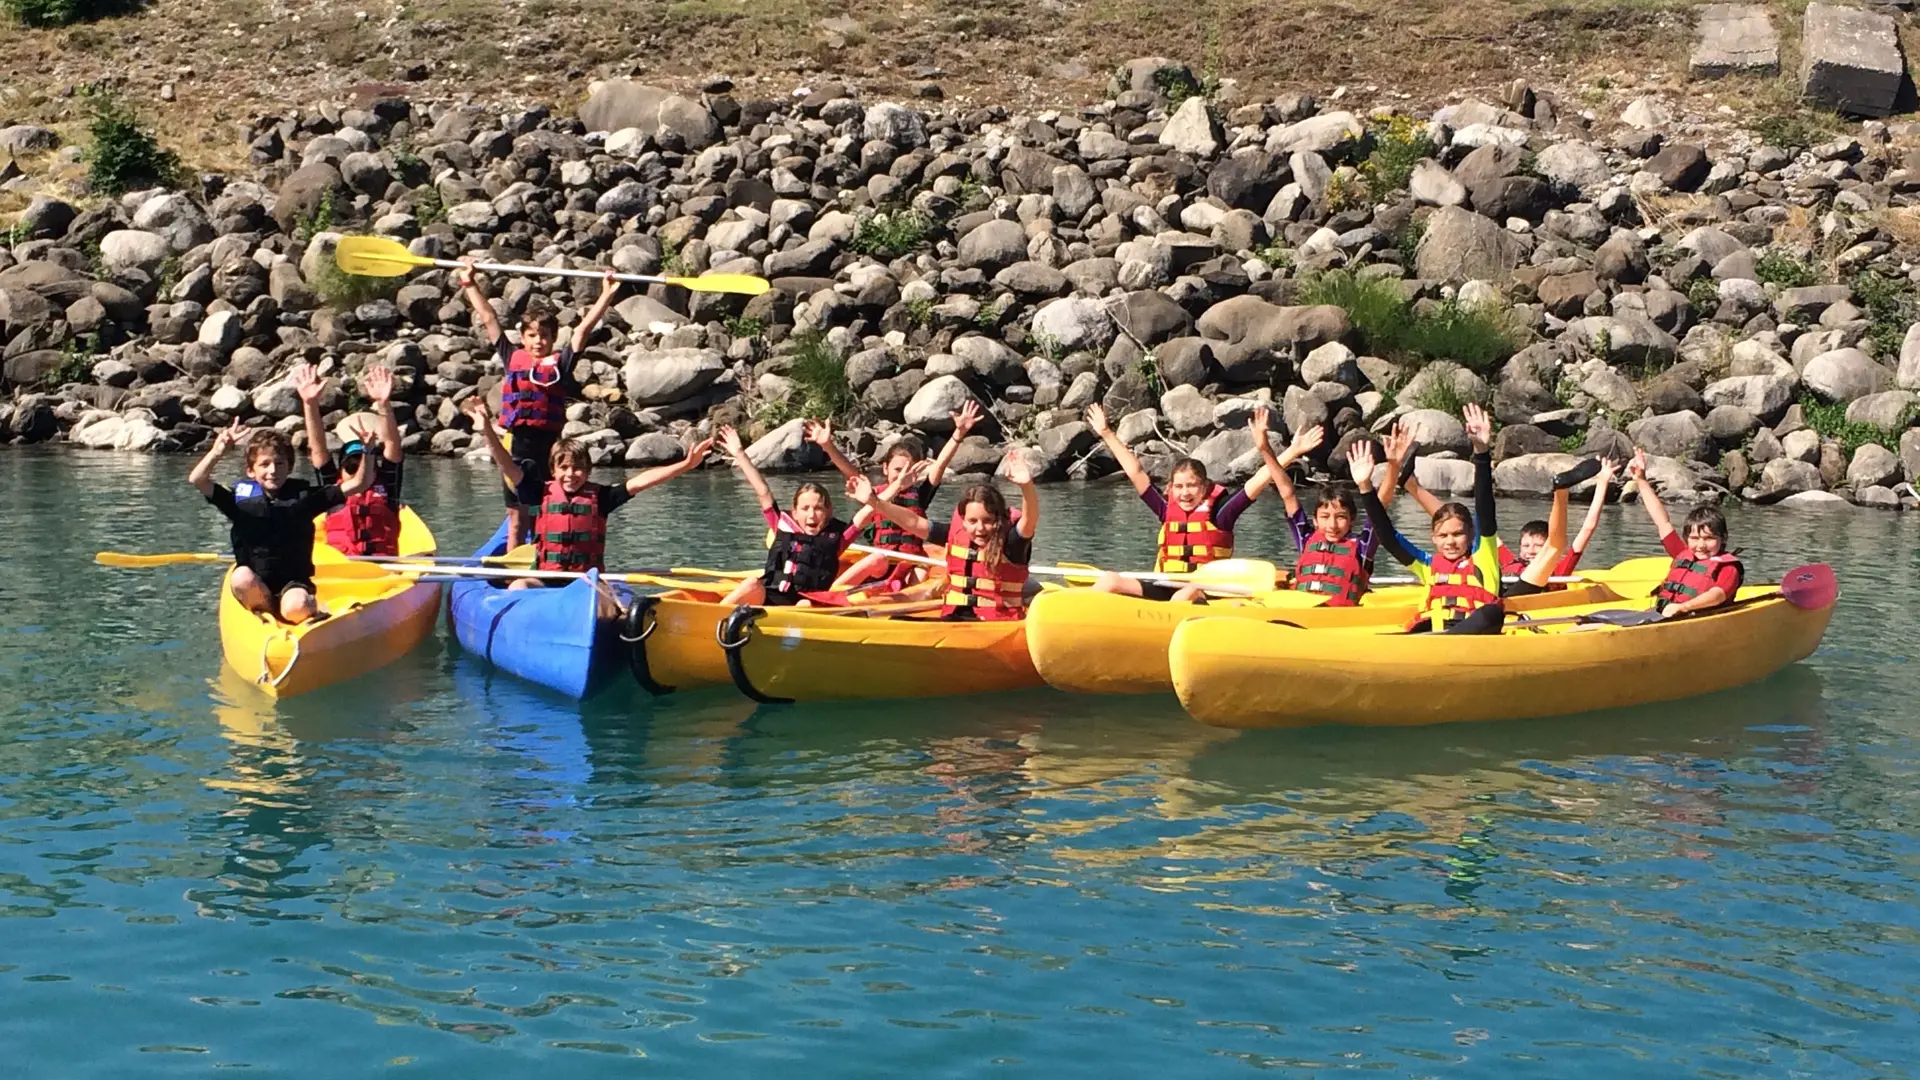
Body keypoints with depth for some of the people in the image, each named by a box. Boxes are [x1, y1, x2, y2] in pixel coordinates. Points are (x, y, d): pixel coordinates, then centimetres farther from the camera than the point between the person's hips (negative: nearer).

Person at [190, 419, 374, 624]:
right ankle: (267, 614, -7)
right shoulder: (241, 496, 2)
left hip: (294, 583, -1)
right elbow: (196, 480, -11)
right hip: (256, 589, 1)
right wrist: (217, 452, -29)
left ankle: (313, 607, 1)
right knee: (242, 577, -33)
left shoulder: (304, 496, 3)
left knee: (296, 608, -34)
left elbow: (360, 483, -1)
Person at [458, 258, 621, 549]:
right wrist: (470, 284, 21)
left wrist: (606, 295, -5)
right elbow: (489, 319, 15)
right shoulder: (512, 358, 9)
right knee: (517, 518, 9)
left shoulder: (561, 363, 2)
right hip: (518, 446, 2)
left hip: (549, 447, -2)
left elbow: (583, 328, 0)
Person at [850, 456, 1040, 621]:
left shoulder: (1010, 541, -10)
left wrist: (1027, 486, -50)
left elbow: (1029, 520, -30)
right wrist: (874, 502, -1)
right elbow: (913, 522, 8)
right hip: (955, 619, 6)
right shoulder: (956, 533, 6)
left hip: (998, 625, -5)